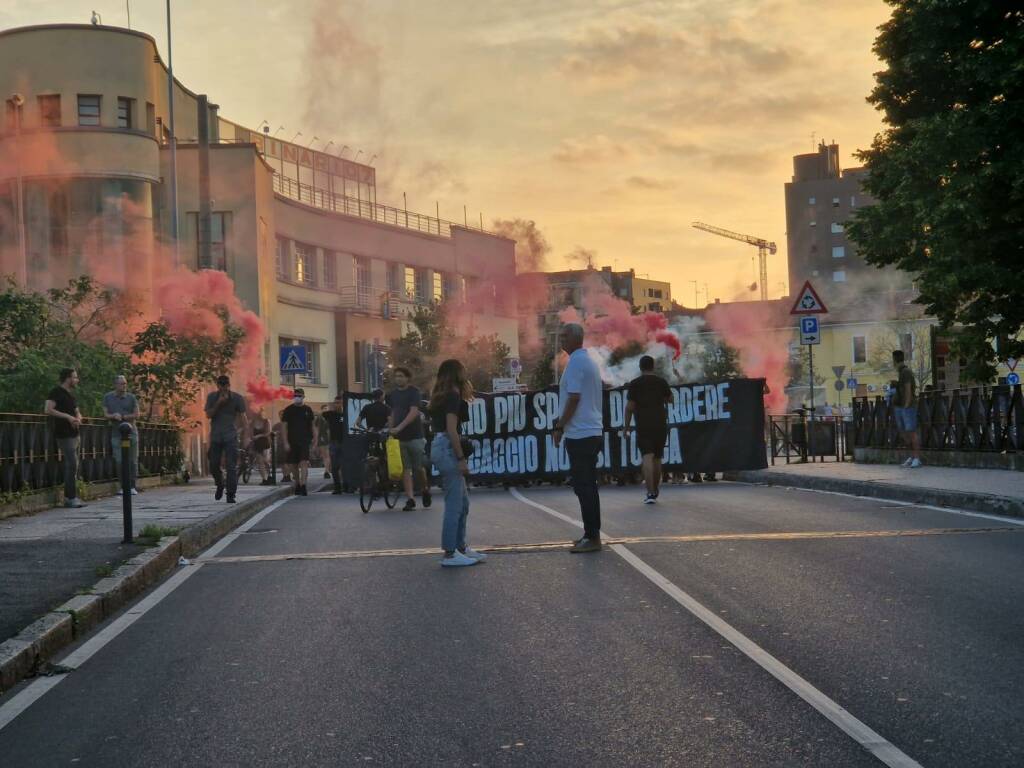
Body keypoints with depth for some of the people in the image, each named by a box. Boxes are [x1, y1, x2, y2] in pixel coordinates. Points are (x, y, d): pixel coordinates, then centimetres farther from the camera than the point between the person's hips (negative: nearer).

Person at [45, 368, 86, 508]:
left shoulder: (71, 394, 18)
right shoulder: (56, 392, -9)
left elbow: (77, 412, 25)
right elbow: (48, 410, -20)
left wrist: (78, 419, 1)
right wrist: (67, 416, -20)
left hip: (74, 434, 9)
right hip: (64, 435, -9)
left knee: (72, 465, 12)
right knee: (72, 465, -13)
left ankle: (69, 497, 18)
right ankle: (71, 498, -11)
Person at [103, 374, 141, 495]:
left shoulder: (131, 397, 5)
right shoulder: (108, 397, 8)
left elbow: (136, 415, 1)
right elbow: (106, 414, 5)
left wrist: (122, 416, -10)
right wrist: (114, 416, -16)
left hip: (131, 432, 0)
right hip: (116, 433, 1)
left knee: (133, 460, -2)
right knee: (119, 461, -4)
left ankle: (132, 486, 4)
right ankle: (122, 486, 3)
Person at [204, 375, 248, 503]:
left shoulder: (237, 398, -2)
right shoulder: (212, 397, 5)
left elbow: (242, 416, -3)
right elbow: (208, 415, -2)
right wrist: (218, 403, -16)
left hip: (231, 437, -2)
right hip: (215, 437, 2)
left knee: (232, 467, -8)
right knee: (214, 466, 7)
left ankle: (230, 495, -5)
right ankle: (220, 486, 34)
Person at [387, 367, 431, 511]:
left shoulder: (414, 392, -6)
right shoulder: (392, 394, 11)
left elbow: (414, 412, -17)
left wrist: (399, 427, -25)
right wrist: (390, 430, 6)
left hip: (414, 435, -4)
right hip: (399, 437, 4)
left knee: (418, 467, 2)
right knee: (405, 468, 1)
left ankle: (425, 489, 28)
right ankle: (410, 499, 1)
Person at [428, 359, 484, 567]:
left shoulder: (441, 395, 17)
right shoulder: (453, 395, -11)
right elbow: (451, 429, -17)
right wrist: (461, 458, -17)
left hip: (439, 446, 10)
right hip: (448, 449, -10)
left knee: (463, 502, 17)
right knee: (454, 504, -6)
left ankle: (461, 547, 23)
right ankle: (450, 554, -3)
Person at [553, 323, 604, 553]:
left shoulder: (576, 362, -12)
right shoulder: (589, 361, 17)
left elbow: (573, 398, -17)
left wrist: (560, 427, -11)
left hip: (579, 433, -10)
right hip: (592, 431, 10)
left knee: (583, 487, -7)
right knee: (588, 486, 13)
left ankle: (592, 537, -6)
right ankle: (592, 534, 17)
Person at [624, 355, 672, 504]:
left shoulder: (635, 383, -2)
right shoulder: (661, 382, 5)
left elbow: (630, 406, -5)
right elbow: (670, 399, 19)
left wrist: (627, 425, 3)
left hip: (643, 425, -3)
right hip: (660, 424, 3)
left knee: (647, 457, -10)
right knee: (657, 458, 15)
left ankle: (650, 493, -23)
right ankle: (655, 491, 26)